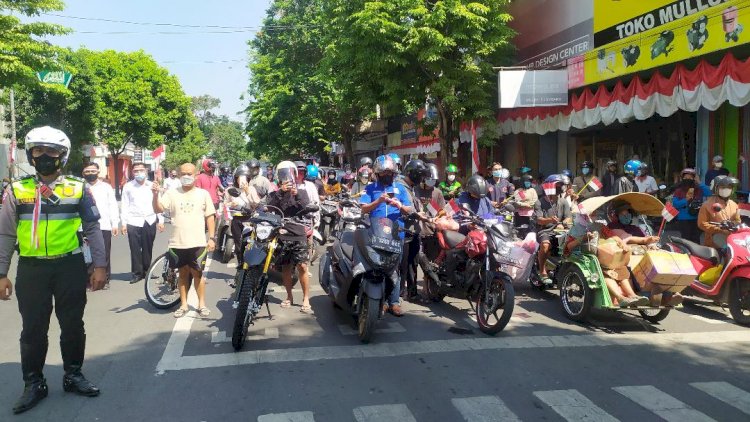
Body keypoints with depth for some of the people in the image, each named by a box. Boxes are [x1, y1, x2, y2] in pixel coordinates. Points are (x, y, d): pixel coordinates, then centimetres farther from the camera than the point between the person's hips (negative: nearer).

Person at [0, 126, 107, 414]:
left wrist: (100, 266, -3)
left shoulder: (77, 189, 1)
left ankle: (73, 375, 27)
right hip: (30, 269, 1)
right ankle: (34, 383, 22)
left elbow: (92, 229, 3)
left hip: (70, 266, 0)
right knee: (33, 329, 8)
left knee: (72, 324, 10)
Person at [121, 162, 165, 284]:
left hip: (150, 221, 1)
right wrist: (124, 223, 0)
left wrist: (161, 220, 4)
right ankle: (137, 273, 8)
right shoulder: (128, 186, 3)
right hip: (134, 222, -1)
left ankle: (146, 270, 21)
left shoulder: (152, 186, 7)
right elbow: (125, 206, 4)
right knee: (135, 249, -1)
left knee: (148, 248, 7)